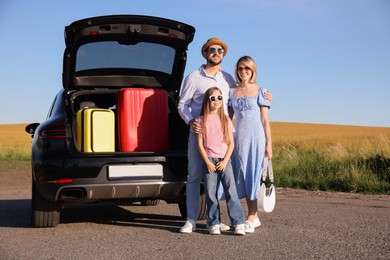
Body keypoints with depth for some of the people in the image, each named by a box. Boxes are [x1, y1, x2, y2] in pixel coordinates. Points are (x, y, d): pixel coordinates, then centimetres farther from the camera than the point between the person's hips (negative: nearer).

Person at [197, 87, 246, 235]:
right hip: (209, 161, 0)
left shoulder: (226, 120, 7)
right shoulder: (202, 120, 3)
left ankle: (239, 223, -6)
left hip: (224, 160, 1)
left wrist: (225, 161, -6)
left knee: (231, 191, -8)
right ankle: (214, 224, 9)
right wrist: (207, 162, -7)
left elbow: (231, 143, 6)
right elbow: (200, 144, 1)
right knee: (211, 194, 0)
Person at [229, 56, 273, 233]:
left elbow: (265, 120, 1)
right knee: (242, 177, 5)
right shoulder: (232, 92, 11)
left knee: (252, 175, -5)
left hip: (256, 137, -4)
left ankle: (250, 219, 0)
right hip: (239, 138, 4)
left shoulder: (260, 91, 2)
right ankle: (254, 217, 16)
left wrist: (269, 145, -3)